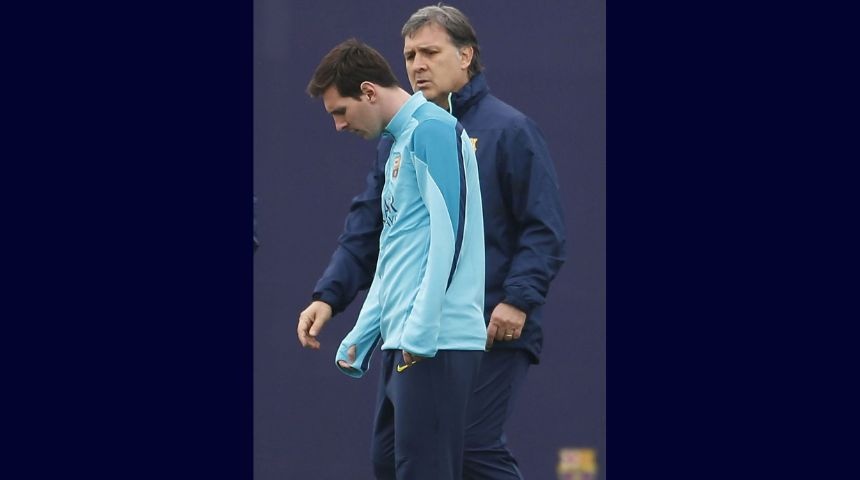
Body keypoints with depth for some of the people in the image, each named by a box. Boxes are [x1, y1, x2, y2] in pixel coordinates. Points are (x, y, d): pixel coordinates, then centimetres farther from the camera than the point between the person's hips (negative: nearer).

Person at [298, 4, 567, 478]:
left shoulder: (508, 130, -2)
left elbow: (544, 229, -6)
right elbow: (364, 229, 14)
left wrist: (519, 299, -18)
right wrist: (328, 295, 0)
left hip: (491, 331, -6)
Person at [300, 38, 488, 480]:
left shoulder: (432, 130, -8)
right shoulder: (398, 145, 21)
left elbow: (449, 232, -17)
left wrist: (421, 331, -20)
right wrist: (359, 339, 23)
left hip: (437, 342, -10)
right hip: (401, 343, 10)